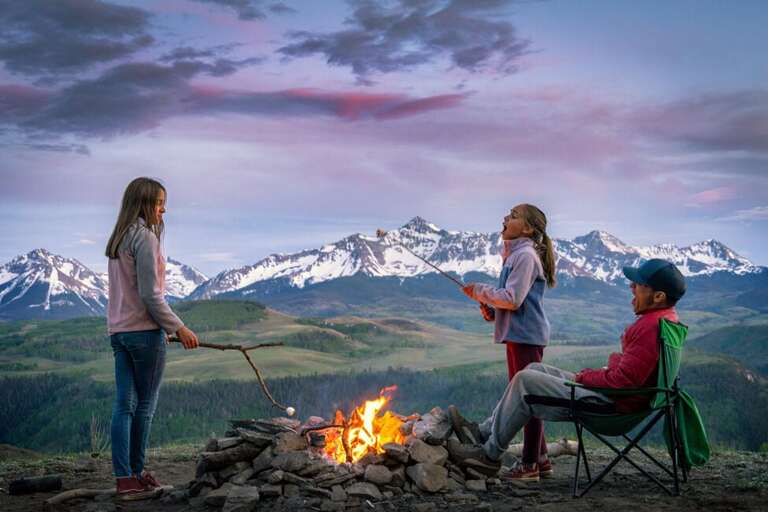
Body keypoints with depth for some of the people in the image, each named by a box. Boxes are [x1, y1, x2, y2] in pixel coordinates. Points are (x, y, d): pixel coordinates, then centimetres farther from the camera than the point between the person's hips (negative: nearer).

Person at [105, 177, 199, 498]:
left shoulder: (117, 240, 14)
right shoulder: (145, 237, -12)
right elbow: (151, 295, -17)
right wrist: (178, 328, -10)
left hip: (118, 331, 8)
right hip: (144, 331, -8)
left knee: (124, 405, 5)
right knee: (145, 404, 3)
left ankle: (124, 479, 6)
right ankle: (136, 474, 12)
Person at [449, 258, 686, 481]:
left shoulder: (651, 327, -24)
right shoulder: (662, 318, 9)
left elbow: (622, 381, -27)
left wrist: (583, 377, -11)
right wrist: (588, 375, 5)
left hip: (611, 404, -11)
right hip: (611, 390, 11)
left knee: (524, 381, -8)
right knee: (535, 370, 15)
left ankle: (490, 453, 4)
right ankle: (484, 431, 18)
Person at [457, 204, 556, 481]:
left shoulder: (526, 255, -13)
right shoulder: (514, 254, 19)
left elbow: (513, 299, -20)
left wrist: (480, 291, -9)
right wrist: (491, 309, 8)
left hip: (526, 335, -10)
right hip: (517, 335, 10)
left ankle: (530, 465, 0)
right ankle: (541, 459, 23)